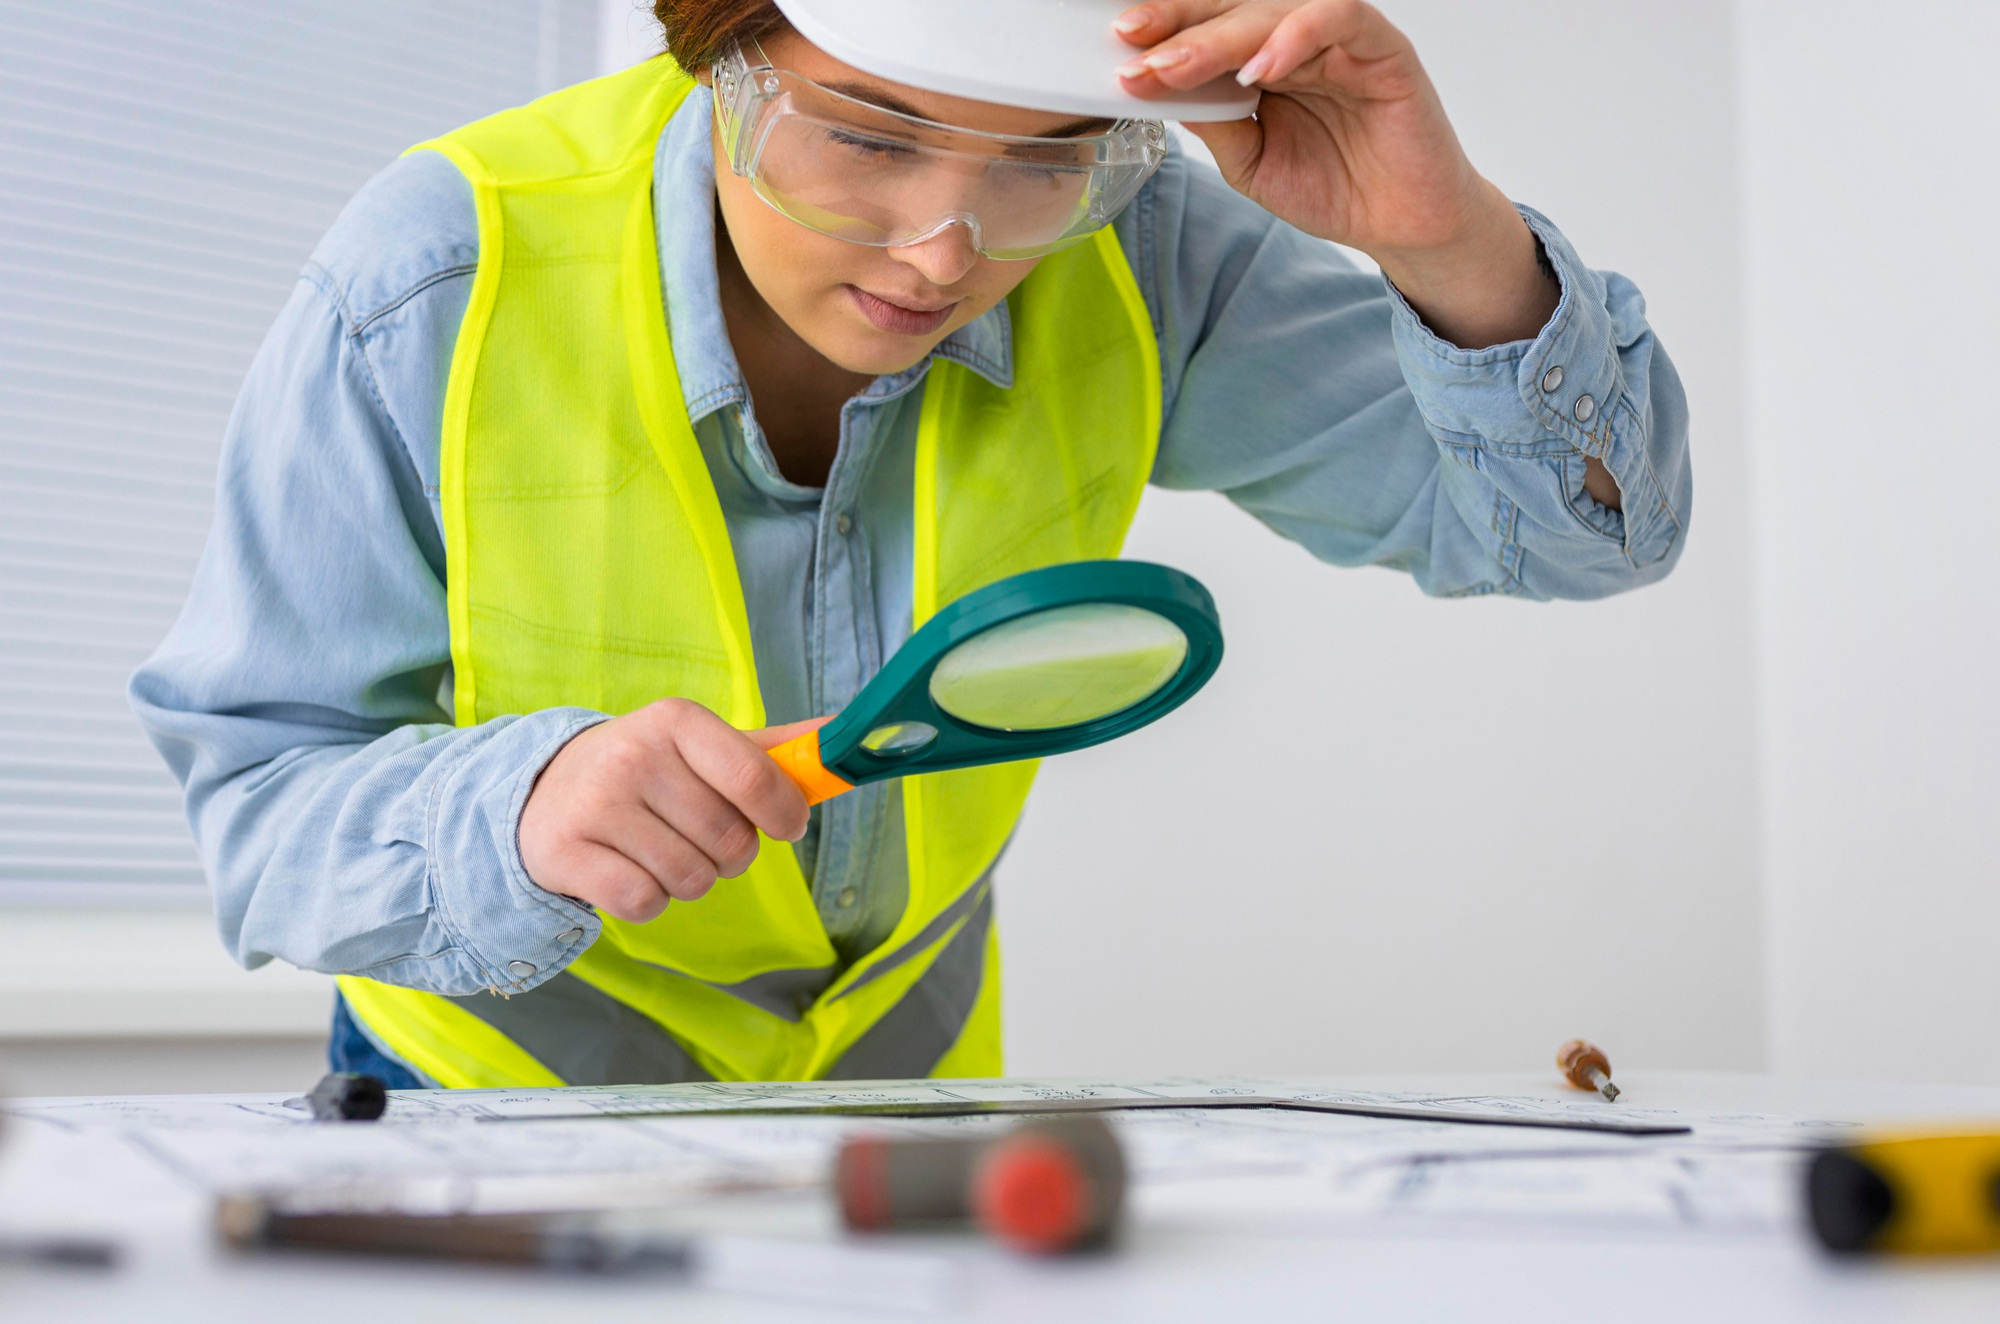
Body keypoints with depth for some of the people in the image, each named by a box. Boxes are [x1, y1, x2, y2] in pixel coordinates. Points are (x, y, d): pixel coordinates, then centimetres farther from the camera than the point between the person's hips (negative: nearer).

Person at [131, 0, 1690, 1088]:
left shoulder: (1127, 255, -22)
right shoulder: (434, 292, -29)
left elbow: (1582, 518, -19)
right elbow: (260, 800, -24)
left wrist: (1447, 239, -38)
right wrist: (517, 812, -46)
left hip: (900, 1069, 2)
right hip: (494, 1072, -2)